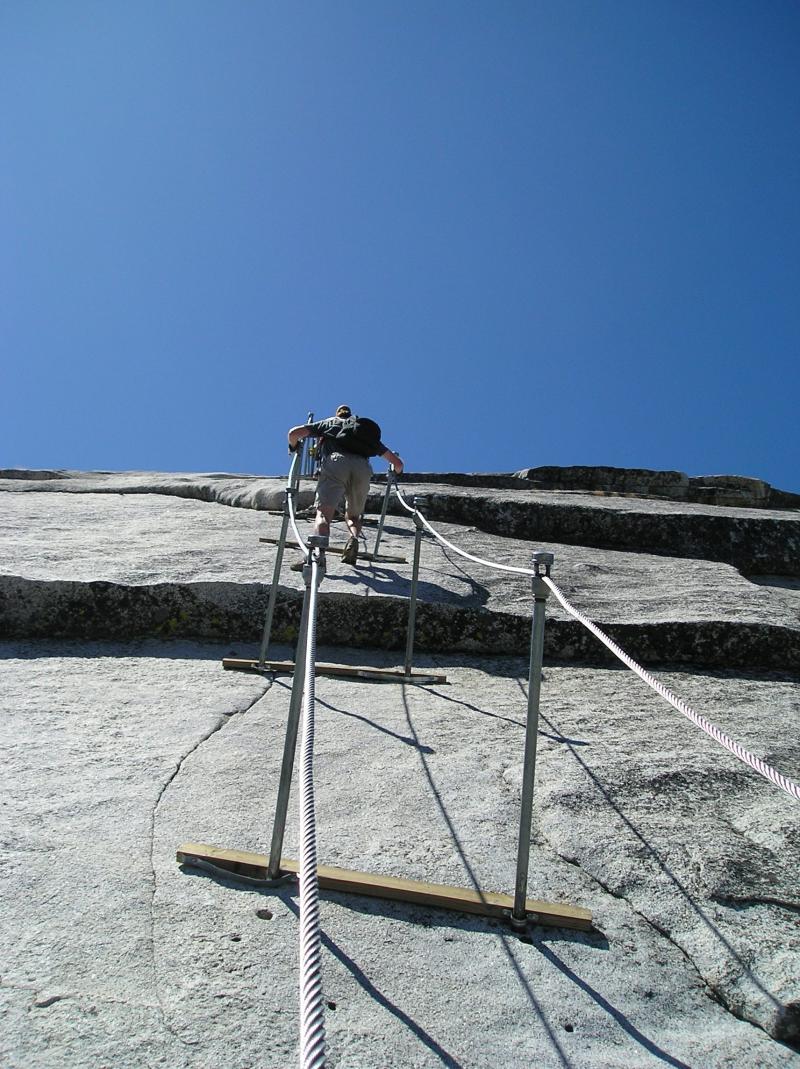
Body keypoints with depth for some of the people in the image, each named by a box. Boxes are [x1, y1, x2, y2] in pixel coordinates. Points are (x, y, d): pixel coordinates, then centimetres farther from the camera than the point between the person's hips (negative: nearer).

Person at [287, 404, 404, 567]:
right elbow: (398, 463, 36)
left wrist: (293, 447, 41)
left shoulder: (329, 422, 32)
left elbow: (294, 432, 19)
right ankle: (354, 538, -11)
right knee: (353, 516, 23)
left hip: (336, 462, -3)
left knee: (323, 513, -15)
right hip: (363, 469, 3)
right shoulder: (368, 429, 37)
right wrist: (396, 471, 59)